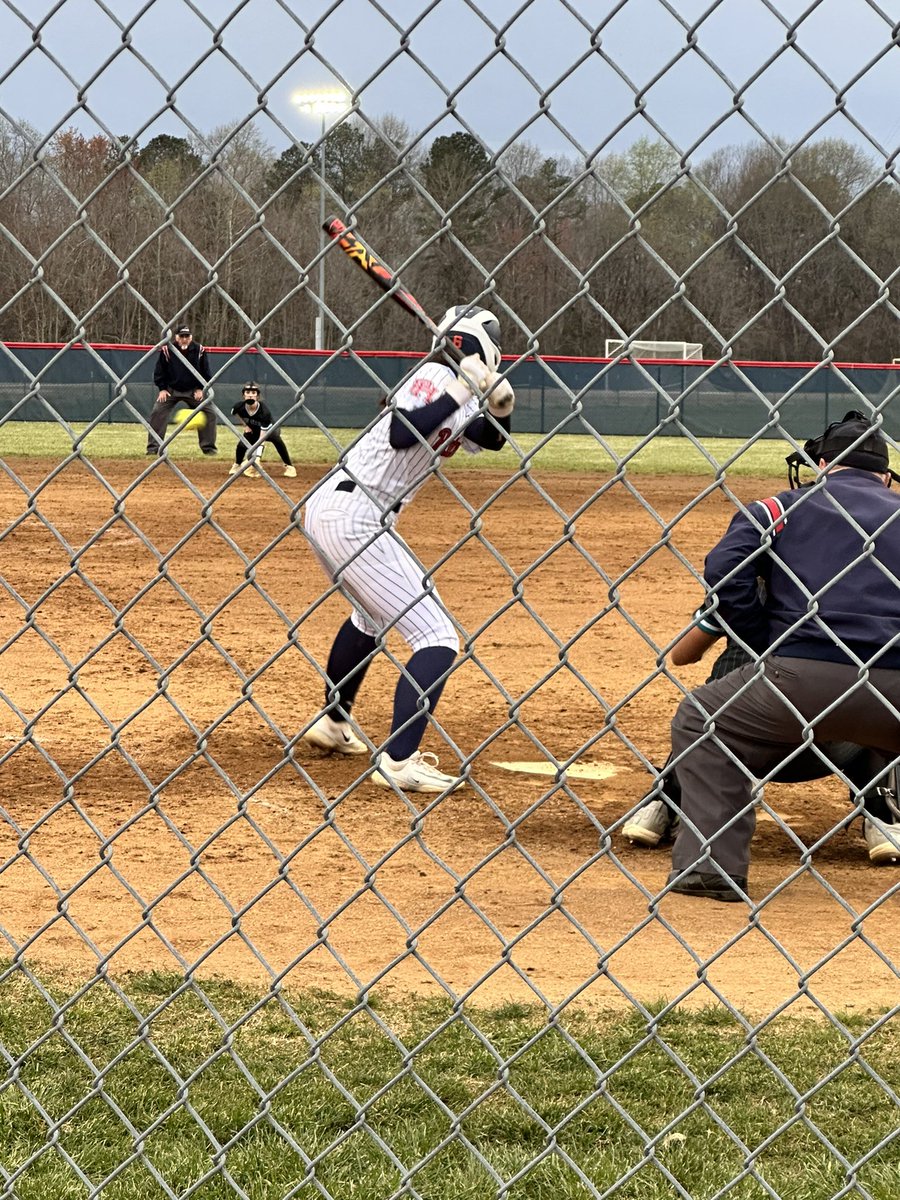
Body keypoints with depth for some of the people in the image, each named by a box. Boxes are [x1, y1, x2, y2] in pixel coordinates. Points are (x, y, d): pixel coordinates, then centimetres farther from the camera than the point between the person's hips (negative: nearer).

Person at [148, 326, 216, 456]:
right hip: (171, 390, -1)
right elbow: (159, 371, -1)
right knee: (157, 412, -14)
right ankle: (153, 447, -4)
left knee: (210, 413, -8)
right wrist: (162, 389, -8)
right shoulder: (166, 350, -12)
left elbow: (206, 372, 1)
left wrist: (200, 389, -7)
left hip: (194, 391, 1)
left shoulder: (200, 350, -10)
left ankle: (208, 447, 6)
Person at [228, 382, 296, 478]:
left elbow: (262, 438, -39)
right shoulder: (239, 407, -26)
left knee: (276, 439, -35)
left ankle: (289, 467, -21)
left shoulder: (264, 412, -38)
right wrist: (245, 425, -2)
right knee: (242, 444, -24)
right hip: (252, 430, 4)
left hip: (269, 430, -4)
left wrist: (257, 458, -47)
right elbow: (234, 412, 5)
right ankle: (237, 465, 8)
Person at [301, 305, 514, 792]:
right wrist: (461, 391, -23)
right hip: (356, 517, -11)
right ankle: (397, 762, -19)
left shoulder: (451, 386, 16)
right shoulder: (436, 377, -11)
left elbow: (490, 438, 25)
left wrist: (500, 404, 5)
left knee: (371, 614, 35)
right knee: (437, 637, -11)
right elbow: (401, 434, -27)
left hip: (327, 509, 11)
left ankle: (332, 723, 50)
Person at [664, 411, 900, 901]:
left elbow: (724, 574, -1)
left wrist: (768, 651, 8)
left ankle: (711, 865, 7)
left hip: (802, 676, -2)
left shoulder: (782, 507, 15)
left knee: (698, 721, 19)